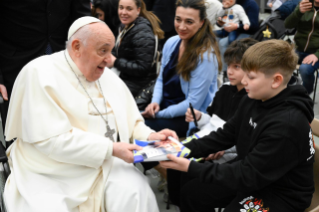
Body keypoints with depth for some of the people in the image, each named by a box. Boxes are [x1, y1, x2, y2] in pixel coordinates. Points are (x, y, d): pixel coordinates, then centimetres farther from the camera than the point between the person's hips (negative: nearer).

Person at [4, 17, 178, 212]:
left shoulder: (108, 76, 8)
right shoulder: (41, 74, -13)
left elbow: (130, 122, 14)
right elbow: (53, 140, -21)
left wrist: (148, 136, -7)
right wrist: (111, 149, -22)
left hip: (105, 167, 5)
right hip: (51, 176, -4)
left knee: (137, 193, -21)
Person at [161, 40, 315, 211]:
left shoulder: (288, 125, -31)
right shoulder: (253, 101, -4)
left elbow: (248, 175, -29)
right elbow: (225, 136, 5)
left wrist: (191, 168, -29)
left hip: (283, 195, -8)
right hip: (254, 177, 8)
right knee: (189, 192, 9)